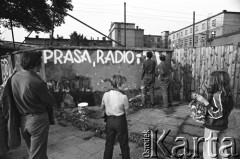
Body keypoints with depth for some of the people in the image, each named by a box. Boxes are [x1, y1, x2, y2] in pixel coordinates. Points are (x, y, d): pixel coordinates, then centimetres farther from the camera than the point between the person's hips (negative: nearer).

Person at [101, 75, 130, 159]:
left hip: (109, 121, 4)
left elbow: (102, 108, 6)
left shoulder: (106, 95, -10)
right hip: (120, 121, -3)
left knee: (109, 144, 21)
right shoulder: (123, 97, -21)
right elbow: (126, 112, -8)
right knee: (124, 145, 17)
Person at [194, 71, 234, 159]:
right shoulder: (227, 94, 1)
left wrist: (204, 101, -28)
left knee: (209, 151, 7)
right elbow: (222, 110, 10)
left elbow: (217, 114, -27)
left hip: (213, 126, -9)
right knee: (219, 148, 25)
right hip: (222, 125, 9)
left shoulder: (217, 95, -25)